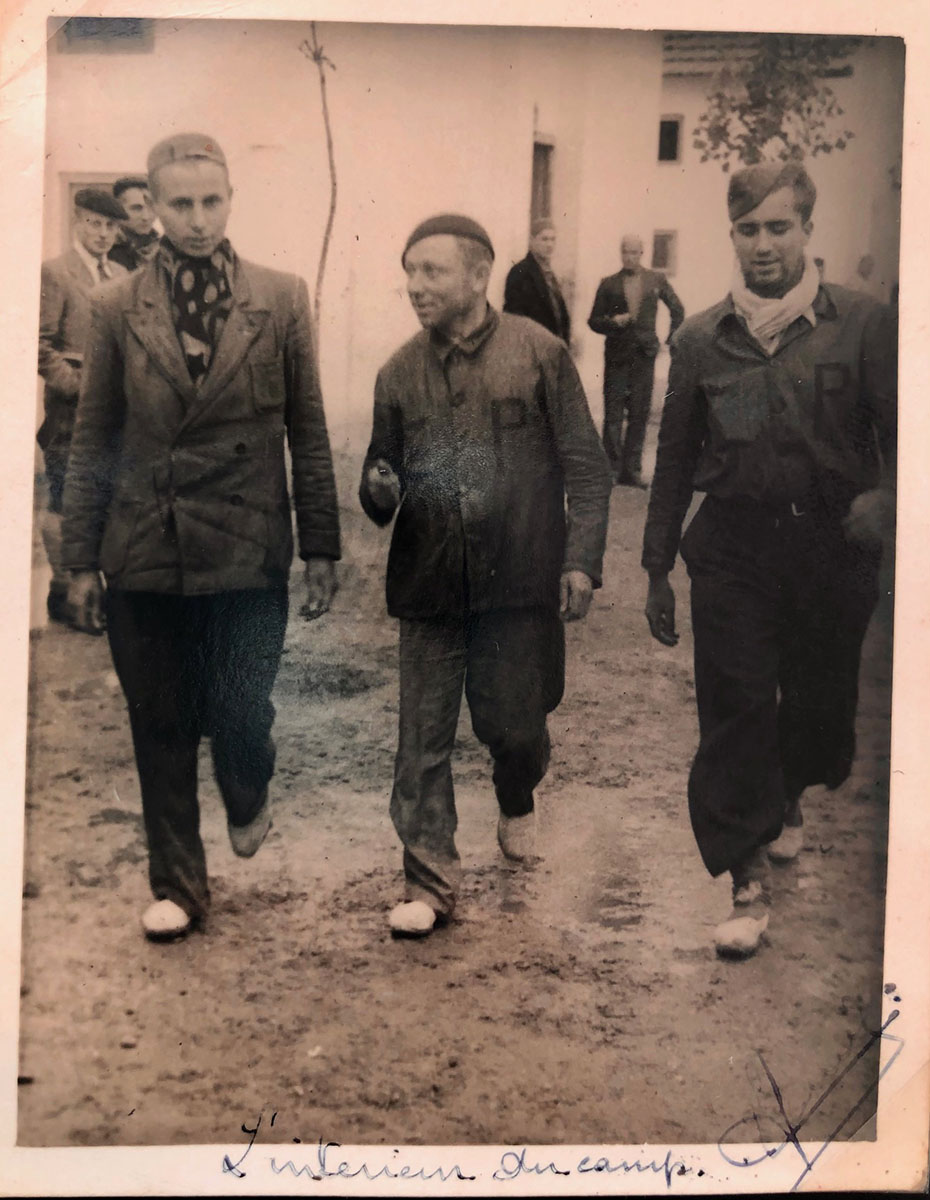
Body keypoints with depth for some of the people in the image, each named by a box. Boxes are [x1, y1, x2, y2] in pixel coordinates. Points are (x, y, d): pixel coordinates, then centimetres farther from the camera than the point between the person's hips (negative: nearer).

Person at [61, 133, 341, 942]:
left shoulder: (281, 300, 1)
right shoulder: (120, 310, 3)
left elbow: (308, 432, 3)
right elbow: (93, 443, 6)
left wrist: (321, 547, 2)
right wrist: (81, 559, 5)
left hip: (248, 549, -1)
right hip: (144, 552, 1)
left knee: (241, 709, 2)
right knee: (161, 727, 8)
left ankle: (249, 800, 39)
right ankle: (178, 885, 26)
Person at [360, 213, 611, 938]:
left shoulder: (539, 353, -2)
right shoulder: (400, 374, 8)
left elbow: (585, 468, -1)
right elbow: (378, 487, 15)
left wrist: (581, 561, -9)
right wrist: (379, 492, -9)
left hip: (521, 579, -2)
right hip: (429, 581, 3)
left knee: (515, 724, 9)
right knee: (423, 741, 1)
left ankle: (517, 806, 43)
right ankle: (430, 883, 13)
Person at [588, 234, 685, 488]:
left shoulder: (656, 281, 7)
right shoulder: (609, 284, 4)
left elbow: (677, 310, 18)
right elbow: (594, 321, 6)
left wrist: (673, 340, 11)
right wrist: (612, 321, -13)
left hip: (645, 355, 1)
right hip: (617, 356, -1)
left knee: (639, 415, 3)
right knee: (613, 415, -3)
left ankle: (631, 470, 10)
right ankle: (612, 467, 4)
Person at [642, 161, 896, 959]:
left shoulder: (861, 325, -2)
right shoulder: (702, 341, 5)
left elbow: (899, 432, -2)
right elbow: (675, 461, 11)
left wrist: (886, 496, -24)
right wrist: (658, 570, 12)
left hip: (832, 546, 0)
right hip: (733, 548, 1)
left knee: (821, 700, 12)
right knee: (734, 708, -4)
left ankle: (788, 797, 46)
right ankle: (748, 882, 5)